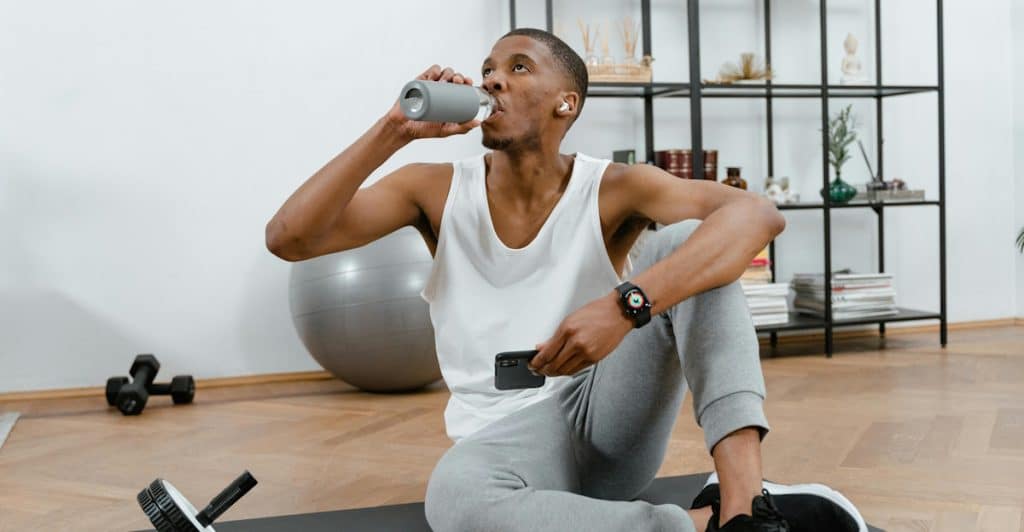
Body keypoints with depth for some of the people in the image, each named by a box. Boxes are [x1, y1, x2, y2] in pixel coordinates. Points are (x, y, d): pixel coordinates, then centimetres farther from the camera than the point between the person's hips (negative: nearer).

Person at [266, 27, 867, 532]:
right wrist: (395, 130, -14)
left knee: (687, 241, -21)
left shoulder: (612, 189, -5)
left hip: (611, 413, 1)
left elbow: (759, 214, -22)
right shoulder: (435, 191, 1)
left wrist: (626, 304, -38)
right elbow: (288, 239, -8)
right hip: (507, 436, 0)